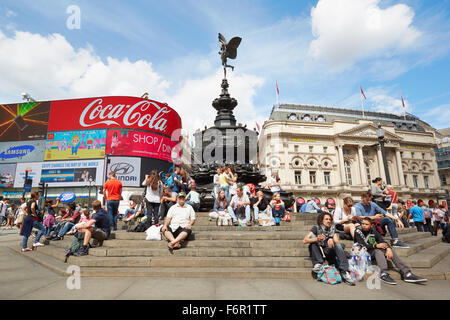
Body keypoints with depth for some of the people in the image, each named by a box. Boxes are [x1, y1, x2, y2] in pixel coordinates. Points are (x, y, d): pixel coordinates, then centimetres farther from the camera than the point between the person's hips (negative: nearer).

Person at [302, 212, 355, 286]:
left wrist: (331, 239, -31)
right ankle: (318, 263, -23)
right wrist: (316, 239, -37)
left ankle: (344, 272, -30)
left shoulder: (333, 228, 6)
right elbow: (305, 241, -18)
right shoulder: (316, 228, -4)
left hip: (328, 252, 2)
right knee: (312, 236, -24)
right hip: (317, 252, -2)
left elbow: (337, 242, -7)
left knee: (339, 245, -24)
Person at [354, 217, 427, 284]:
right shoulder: (358, 231, -11)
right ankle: (383, 273, -46)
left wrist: (388, 248, -22)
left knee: (391, 250, -12)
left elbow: (382, 241, -2)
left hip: (374, 251, 6)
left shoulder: (373, 231, 5)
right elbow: (362, 245, -20)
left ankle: (406, 273, -22)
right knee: (377, 250, -31)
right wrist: (376, 245, -23)